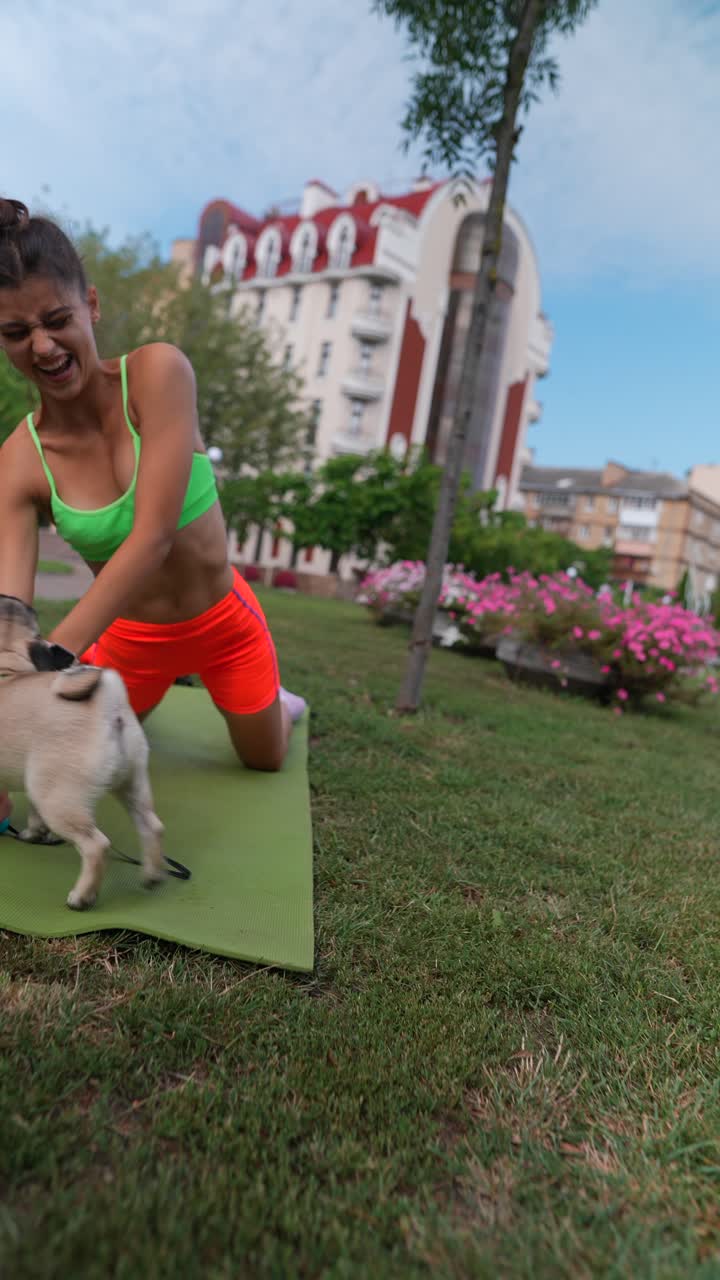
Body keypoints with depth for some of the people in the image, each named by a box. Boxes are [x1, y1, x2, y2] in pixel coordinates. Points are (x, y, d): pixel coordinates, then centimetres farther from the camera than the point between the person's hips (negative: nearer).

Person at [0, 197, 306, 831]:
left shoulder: (159, 370, -26)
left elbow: (153, 536, -34)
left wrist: (56, 654, -40)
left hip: (224, 621, -2)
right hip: (130, 636, 2)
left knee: (266, 762, 20)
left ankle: (274, 698, 54)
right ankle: (154, 695, 53)